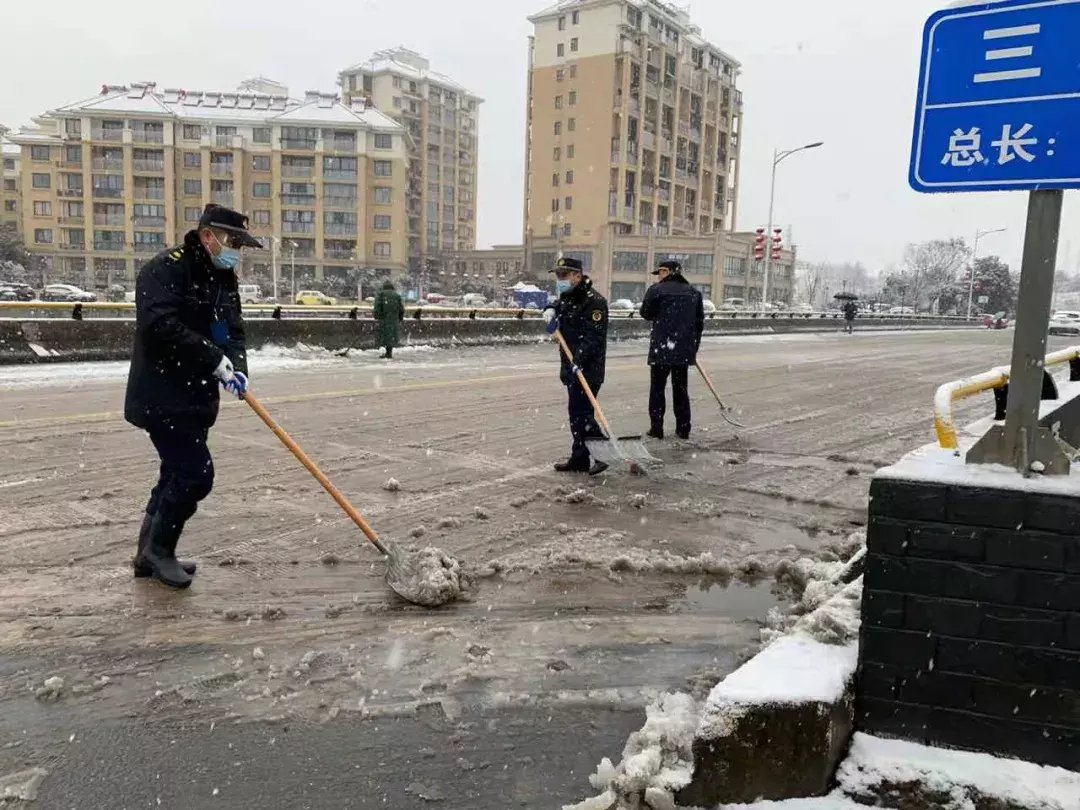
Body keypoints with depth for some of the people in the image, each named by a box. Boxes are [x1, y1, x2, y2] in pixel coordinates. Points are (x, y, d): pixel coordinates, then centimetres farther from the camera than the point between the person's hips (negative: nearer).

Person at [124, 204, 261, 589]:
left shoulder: (224, 280, 12)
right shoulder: (166, 269, -14)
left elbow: (233, 332, 9)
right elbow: (162, 326, -27)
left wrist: (237, 367, -12)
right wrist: (217, 360, -25)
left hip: (196, 397, 9)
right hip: (163, 396, -9)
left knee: (178, 473, 16)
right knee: (196, 473, -11)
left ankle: (150, 554, 31)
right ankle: (159, 549, 10)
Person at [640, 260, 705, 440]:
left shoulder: (657, 289, -8)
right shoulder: (693, 292, 9)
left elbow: (646, 313, 1)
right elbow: (700, 322, 11)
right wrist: (694, 347, 17)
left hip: (661, 349, -4)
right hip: (685, 350, 5)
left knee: (657, 388, 5)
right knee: (680, 388, 13)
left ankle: (656, 428, 4)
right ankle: (683, 429, 14)